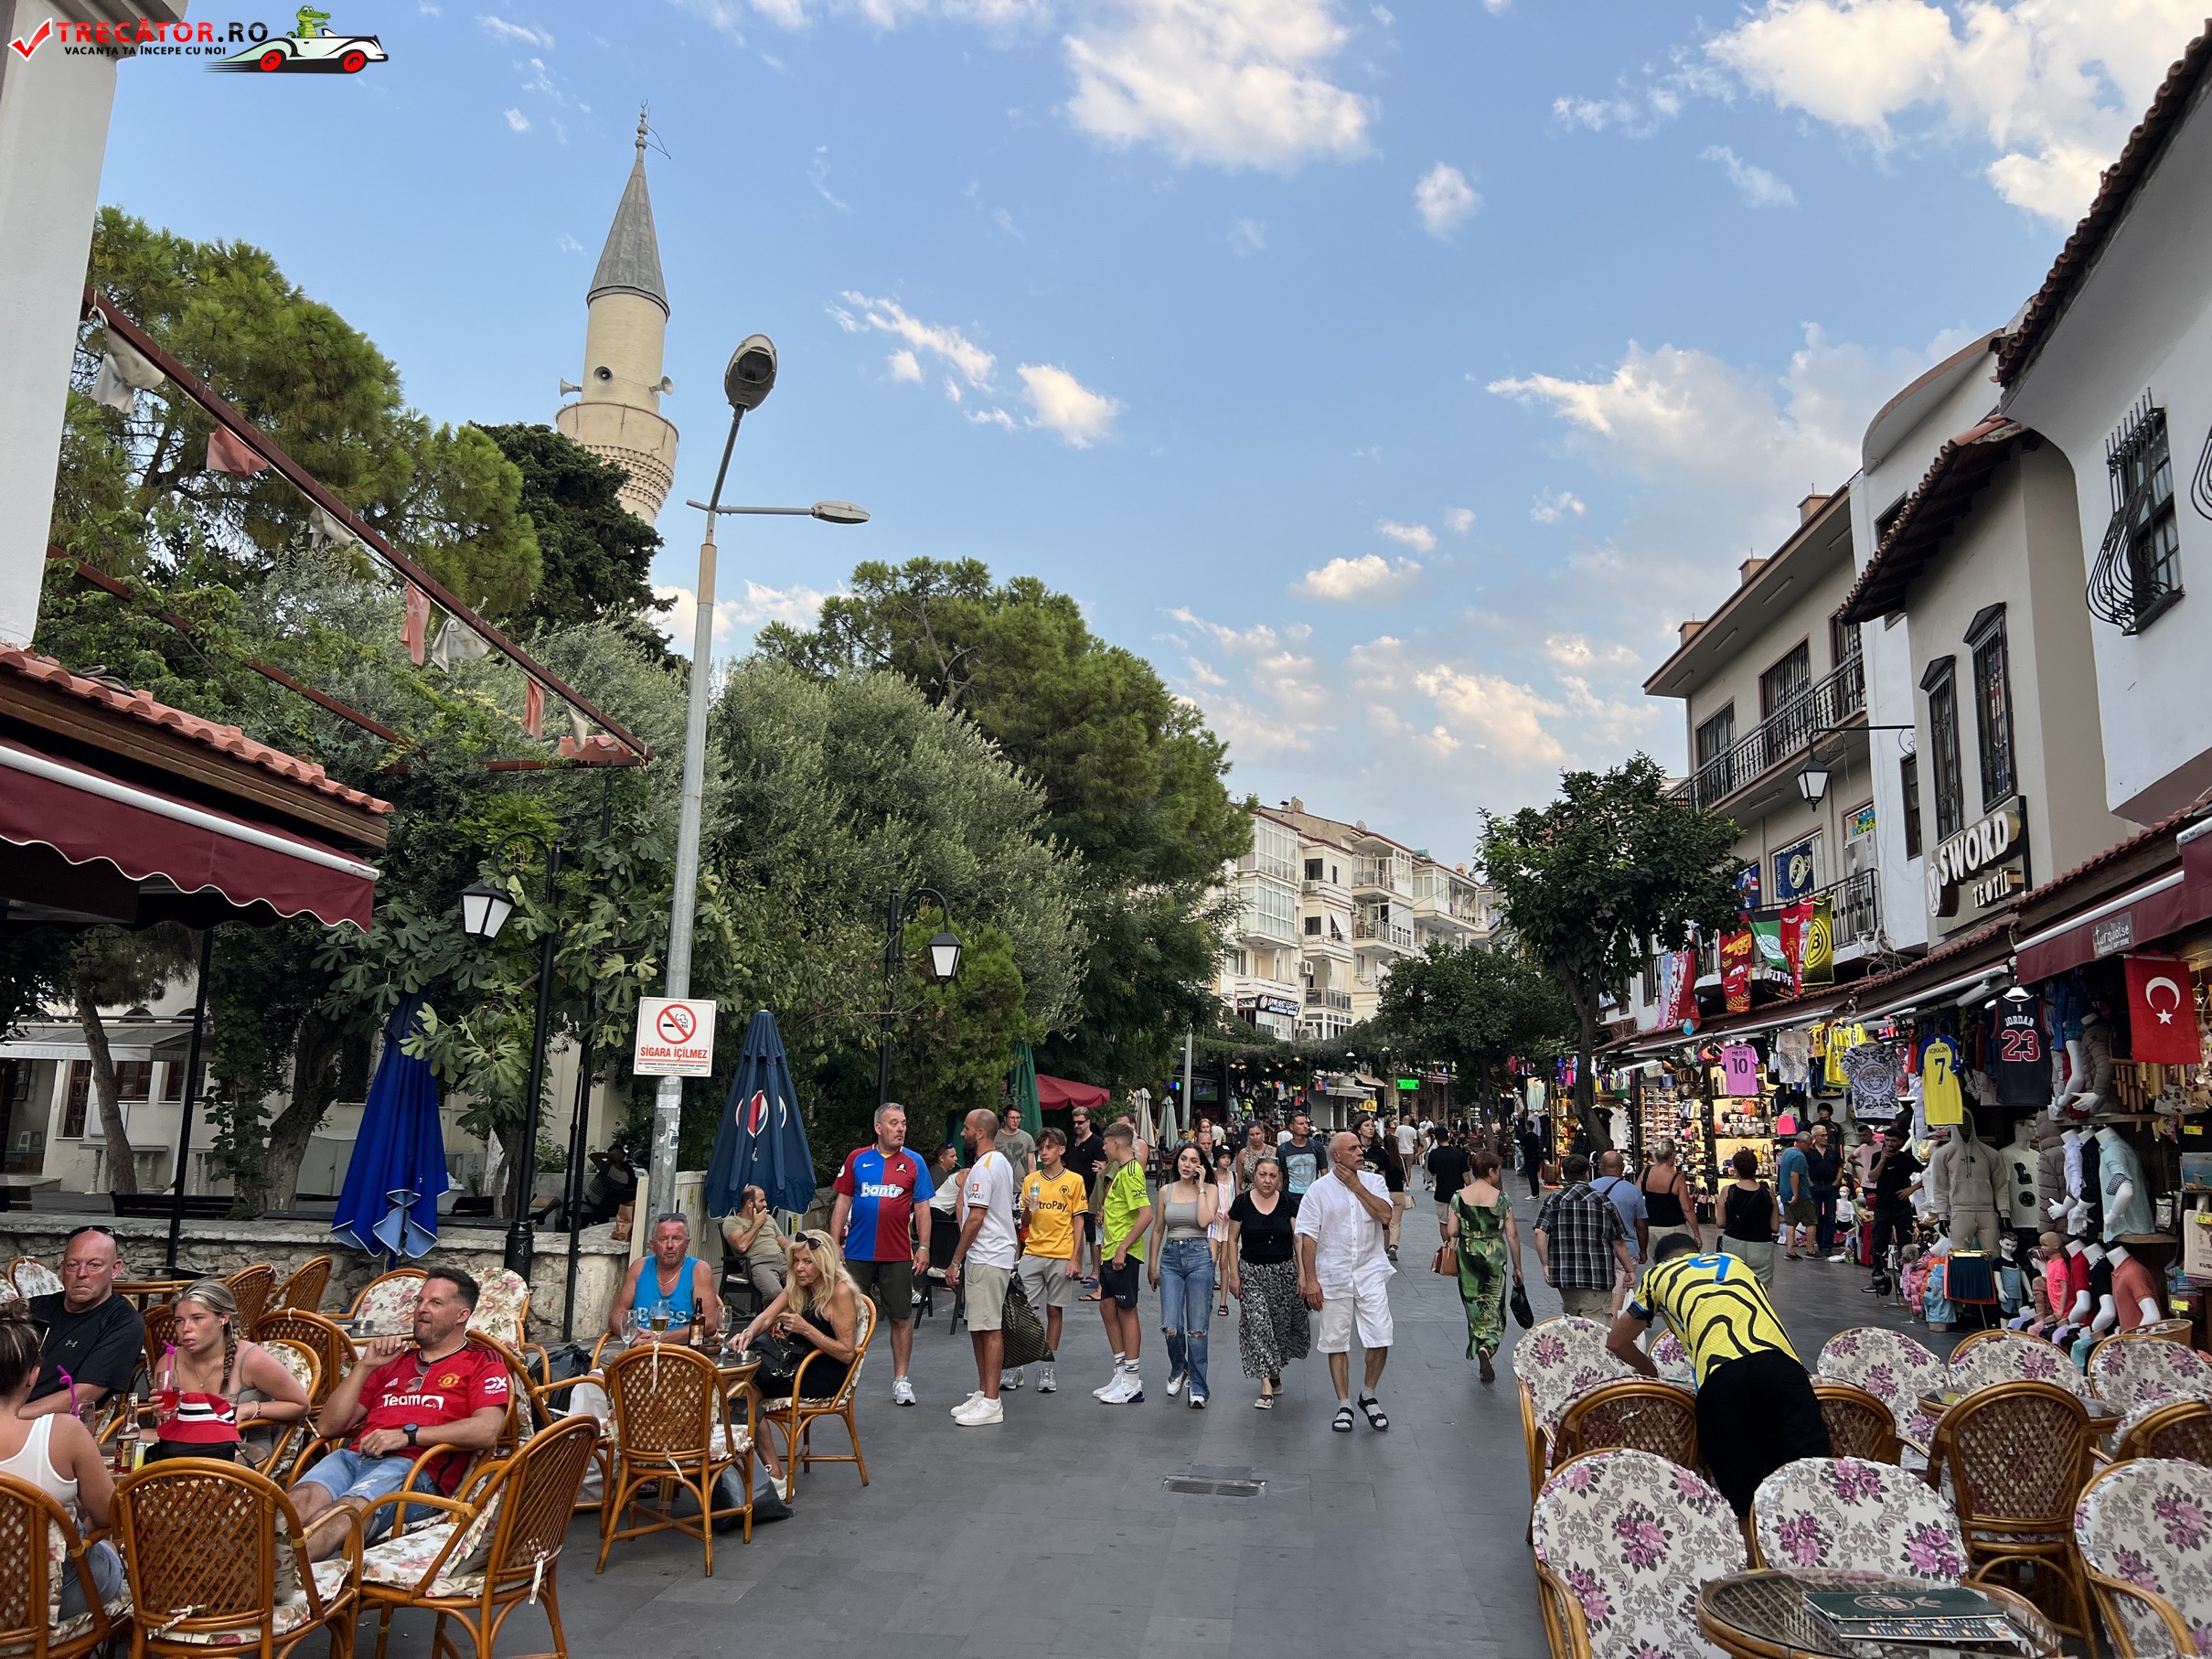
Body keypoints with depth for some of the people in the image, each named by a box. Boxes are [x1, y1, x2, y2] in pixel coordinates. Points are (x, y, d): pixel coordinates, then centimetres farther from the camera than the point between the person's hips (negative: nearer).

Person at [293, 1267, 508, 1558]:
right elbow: (327, 1427, 25)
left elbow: (487, 1430, -5)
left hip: (416, 1466, -5)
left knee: (347, 1510, -36)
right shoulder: (394, 1360, 31)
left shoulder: (483, 1363, 16)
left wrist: (408, 1434, -11)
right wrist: (365, 1366, 13)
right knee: (302, 1499, -31)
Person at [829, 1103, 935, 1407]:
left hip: (898, 1256, 0)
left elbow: (922, 1208, 4)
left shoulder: (914, 1163, 3)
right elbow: (843, 1202, 6)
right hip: (857, 1253, 0)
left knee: (901, 1317, 4)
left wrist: (924, 1247, -3)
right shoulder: (857, 1159, 4)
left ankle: (900, 1379, 16)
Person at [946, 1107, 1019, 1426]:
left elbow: (975, 1218, -20)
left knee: (988, 1328, -8)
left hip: (987, 1259, -11)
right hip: (991, 1255, 11)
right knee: (979, 1327, 15)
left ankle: (991, 1404, -5)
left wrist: (956, 1261, -16)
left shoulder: (984, 1167, -17)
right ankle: (983, 1393, 22)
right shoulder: (1002, 1162, 16)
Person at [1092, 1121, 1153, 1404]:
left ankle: (1132, 1383, 3)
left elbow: (1146, 1214, -25)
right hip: (1111, 1252, 10)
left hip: (1123, 1254, -10)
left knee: (1126, 1311, -4)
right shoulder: (1122, 1170, 15)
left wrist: (1122, 1248, -23)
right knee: (1108, 1308, 13)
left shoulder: (1130, 1172, -17)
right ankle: (1121, 1375, 21)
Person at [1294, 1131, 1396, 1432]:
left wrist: (1355, 1185, -9)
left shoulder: (1373, 1182, 5)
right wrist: (1310, 1279, -8)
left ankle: (1368, 1396, 21)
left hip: (1370, 1273, 1)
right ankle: (1344, 1406, 20)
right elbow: (1308, 1237, -3)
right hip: (1333, 1277, -1)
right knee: (1336, 1343, 6)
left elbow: (1385, 1215, -13)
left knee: (1381, 1339, -3)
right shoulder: (1319, 1190, 0)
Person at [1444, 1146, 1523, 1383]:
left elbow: (1451, 1232, -5)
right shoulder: (1501, 1198, -6)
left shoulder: (1458, 1197, -4)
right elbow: (1512, 1234, -4)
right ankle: (1487, 1347, -15)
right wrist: (1517, 1267, 5)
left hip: (1467, 1256, 1)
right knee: (1493, 1306, 7)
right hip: (1495, 1257, -1)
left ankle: (1478, 1347, 17)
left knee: (1474, 1305, 15)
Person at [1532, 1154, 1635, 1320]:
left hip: (1563, 1275, 3)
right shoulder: (1602, 1201, -1)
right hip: (1596, 1276, -3)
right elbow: (1618, 1242, 1)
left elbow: (1540, 1233, -6)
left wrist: (1545, 1265, 1)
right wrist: (1629, 1271, 12)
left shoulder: (1553, 1199, 5)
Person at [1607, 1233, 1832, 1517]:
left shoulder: (1658, 1274, 29)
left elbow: (1616, 1341, 38)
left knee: (1740, 1488, 1)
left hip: (1721, 1373, -2)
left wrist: (1649, 1370, 57)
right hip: (1780, 1361, 3)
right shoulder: (1734, 1262, 38)